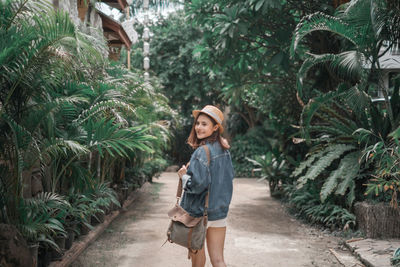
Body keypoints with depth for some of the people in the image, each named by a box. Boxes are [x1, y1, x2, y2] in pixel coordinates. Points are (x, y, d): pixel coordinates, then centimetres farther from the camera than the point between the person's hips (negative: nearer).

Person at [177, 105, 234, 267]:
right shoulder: (224, 150, 4)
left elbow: (198, 184, -25)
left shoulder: (202, 152, -20)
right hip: (220, 211, 6)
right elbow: (230, 176, 15)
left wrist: (184, 176, -8)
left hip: (199, 212, -6)